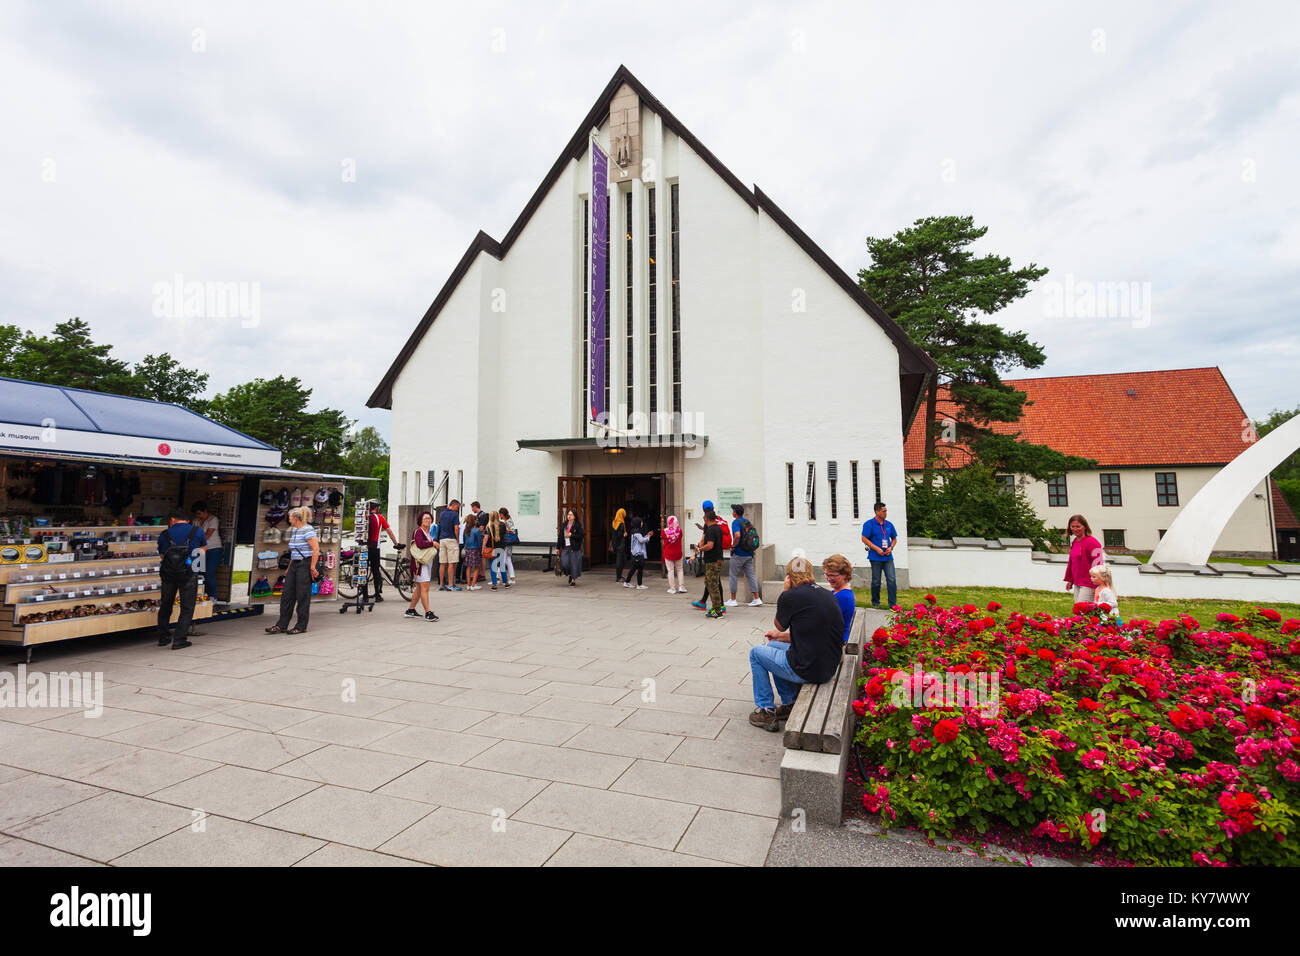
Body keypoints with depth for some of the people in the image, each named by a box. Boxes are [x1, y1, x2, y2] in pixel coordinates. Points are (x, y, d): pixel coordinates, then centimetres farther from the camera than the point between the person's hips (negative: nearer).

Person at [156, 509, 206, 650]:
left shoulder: (164, 535, 5)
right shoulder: (197, 531, 0)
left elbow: (162, 555, 14)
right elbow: (203, 548, 14)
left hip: (168, 574, 3)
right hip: (189, 574, -3)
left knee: (165, 605, 20)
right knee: (187, 608, 4)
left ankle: (162, 638, 29)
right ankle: (179, 640, 0)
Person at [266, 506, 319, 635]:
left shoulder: (308, 530, -13)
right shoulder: (294, 530, 15)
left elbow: (316, 549, -19)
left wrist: (312, 568, -19)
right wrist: (289, 568, 20)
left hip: (305, 565, -9)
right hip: (294, 565, 9)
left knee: (302, 596, -2)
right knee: (287, 594, 8)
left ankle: (301, 626, 7)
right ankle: (281, 625, 14)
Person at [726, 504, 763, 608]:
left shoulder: (736, 522, -12)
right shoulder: (747, 522, 12)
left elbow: (737, 535, -29)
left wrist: (733, 546, -16)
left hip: (738, 554, -7)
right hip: (749, 554, 7)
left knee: (733, 575, 5)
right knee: (751, 575, 9)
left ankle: (733, 600, 9)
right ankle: (757, 598, 6)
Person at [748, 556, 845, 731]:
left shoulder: (790, 596, -15)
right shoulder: (827, 594, 7)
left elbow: (779, 625, 5)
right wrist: (781, 636, 25)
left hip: (806, 669, -7)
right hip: (829, 667, 8)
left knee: (756, 653, 15)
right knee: (773, 646, 26)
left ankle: (766, 711, 18)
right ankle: (790, 703, 28)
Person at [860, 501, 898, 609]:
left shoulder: (889, 524, 10)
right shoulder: (869, 524, -6)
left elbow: (894, 538, 19)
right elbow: (864, 539, -9)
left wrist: (891, 547, -1)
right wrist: (877, 549, -14)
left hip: (888, 557, 4)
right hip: (876, 558, -4)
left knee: (892, 580, -4)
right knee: (876, 581, 6)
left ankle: (893, 604, 1)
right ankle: (875, 603, 22)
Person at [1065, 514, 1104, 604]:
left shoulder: (1092, 542, -13)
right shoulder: (1074, 542, 11)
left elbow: (1098, 563, -14)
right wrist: (1070, 579, 19)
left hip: (1088, 584, -8)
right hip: (1077, 583, 8)